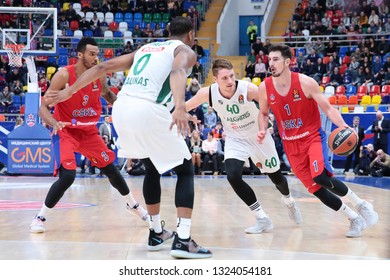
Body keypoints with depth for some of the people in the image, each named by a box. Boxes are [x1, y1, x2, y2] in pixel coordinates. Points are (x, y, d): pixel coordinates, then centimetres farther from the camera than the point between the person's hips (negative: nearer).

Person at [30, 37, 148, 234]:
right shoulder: (64, 75, -22)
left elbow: (108, 95, 17)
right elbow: (43, 107, -21)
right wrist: (54, 123, -41)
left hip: (89, 131, 5)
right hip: (66, 131, -5)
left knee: (110, 168, 13)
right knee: (67, 175, -24)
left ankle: (133, 205, 37)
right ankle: (40, 218, -8)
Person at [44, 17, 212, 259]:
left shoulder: (146, 48, 30)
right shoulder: (186, 51, 11)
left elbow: (103, 67, 23)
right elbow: (177, 72, -14)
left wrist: (69, 92, 25)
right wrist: (180, 108, -32)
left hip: (121, 109, 7)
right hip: (148, 111, -6)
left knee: (152, 168, 28)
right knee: (186, 170, 8)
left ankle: (156, 233, 33)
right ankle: (183, 240, -4)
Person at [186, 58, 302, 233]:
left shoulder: (248, 89, -30)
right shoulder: (208, 93, -23)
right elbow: (184, 107, -6)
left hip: (258, 136, -1)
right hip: (235, 140, 1)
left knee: (276, 177, 14)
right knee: (233, 176, -23)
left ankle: (288, 201, 52)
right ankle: (262, 219, -7)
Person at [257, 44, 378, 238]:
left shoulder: (306, 83, -16)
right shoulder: (264, 88, -7)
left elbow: (327, 108, -10)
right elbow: (263, 113, 12)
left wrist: (343, 126, -28)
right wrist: (262, 130, -9)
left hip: (313, 136, -4)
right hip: (291, 144, 4)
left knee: (321, 178, -27)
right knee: (315, 188, -1)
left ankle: (361, 205, -3)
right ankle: (355, 219, 16)